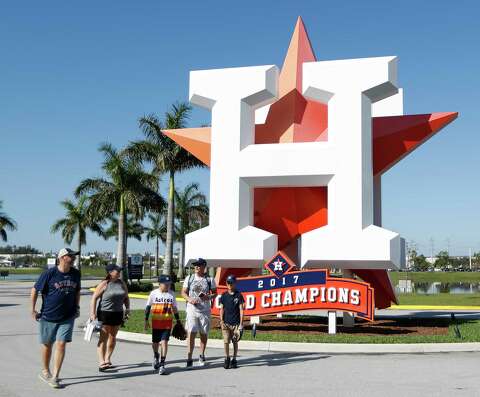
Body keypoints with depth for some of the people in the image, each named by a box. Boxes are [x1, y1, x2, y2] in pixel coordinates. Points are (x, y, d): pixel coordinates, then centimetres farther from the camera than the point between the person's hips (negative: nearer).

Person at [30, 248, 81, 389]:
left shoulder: (76, 274, 1)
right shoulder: (49, 273, -12)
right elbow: (35, 290, -4)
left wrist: (77, 307, 13)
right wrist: (33, 310, -4)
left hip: (67, 317, 2)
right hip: (48, 316, -2)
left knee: (61, 344, -6)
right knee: (47, 344, 12)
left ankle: (54, 377, 1)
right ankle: (45, 372, 34)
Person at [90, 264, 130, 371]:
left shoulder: (122, 283, 8)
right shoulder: (104, 284, -8)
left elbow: (126, 297, 18)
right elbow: (94, 298, -8)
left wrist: (127, 308, 2)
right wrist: (93, 313, -14)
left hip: (118, 313, 6)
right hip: (105, 313, -5)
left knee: (112, 337, 11)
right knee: (103, 337, -8)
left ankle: (107, 359, 25)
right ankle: (101, 362, -13)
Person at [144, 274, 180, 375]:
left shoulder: (171, 294, 2)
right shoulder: (154, 293, -3)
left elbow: (174, 309, 10)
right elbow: (148, 307, 3)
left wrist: (178, 321, 11)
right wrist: (146, 321, 1)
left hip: (167, 322, 0)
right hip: (156, 322, 0)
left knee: (164, 342, -10)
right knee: (155, 342, 11)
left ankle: (162, 364, -7)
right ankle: (156, 357, 42)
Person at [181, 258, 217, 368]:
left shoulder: (210, 279, 3)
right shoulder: (189, 278, 5)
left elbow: (215, 293, 8)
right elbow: (183, 292, 7)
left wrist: (209, 297, -14)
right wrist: (189, 299, -12)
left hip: (205, 310, 1)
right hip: (192, 309, -1)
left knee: (204, 334, 9)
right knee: (191, 333, -8)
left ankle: (202, 356, 26)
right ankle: (189, 358, -6)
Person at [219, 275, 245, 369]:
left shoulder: (239, 295, 0)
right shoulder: (224, 295, 6)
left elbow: (241, 310, 0)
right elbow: (222, 309, 10)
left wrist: (241, 323, -5)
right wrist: (221, 320, 0)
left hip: (236, 323, -1)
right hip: (226, 322, 1)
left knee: (235, 342, 6)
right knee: (226, 341, -6)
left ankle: (234, 360, 17)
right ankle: (227, 359, 9)